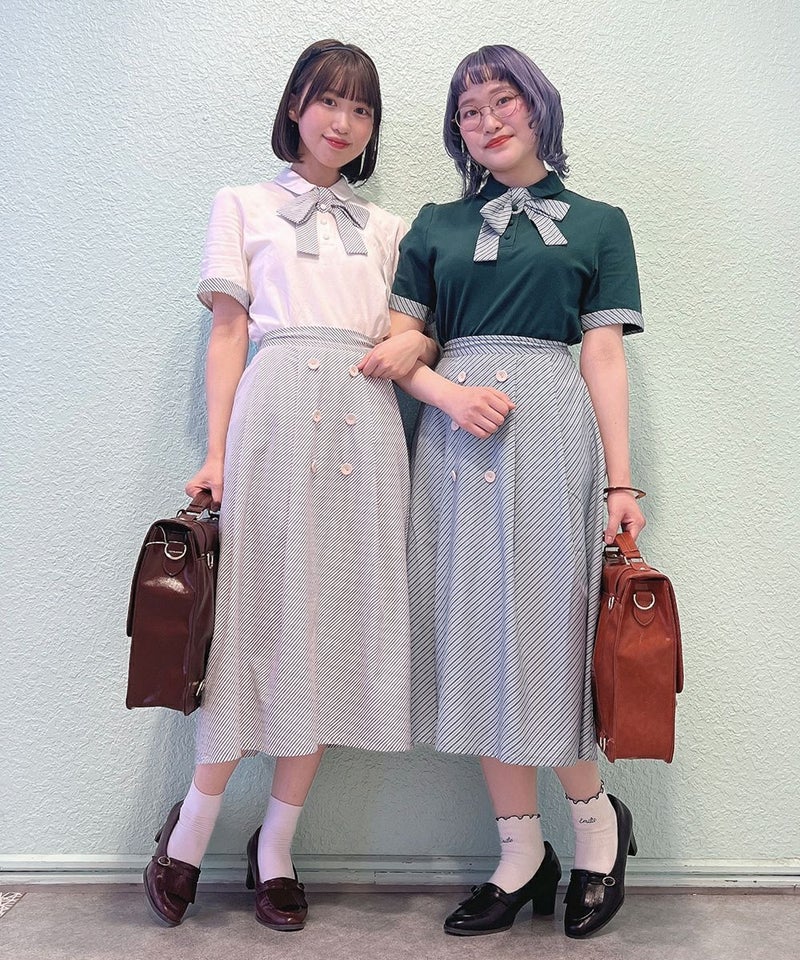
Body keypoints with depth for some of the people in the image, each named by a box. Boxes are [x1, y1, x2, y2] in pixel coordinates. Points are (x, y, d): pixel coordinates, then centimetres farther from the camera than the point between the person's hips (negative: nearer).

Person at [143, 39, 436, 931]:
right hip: (276, 410, -3)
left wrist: (415, 342, -4)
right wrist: (216, 452, -4)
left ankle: (275, 846, 14)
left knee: (336, 619, 0)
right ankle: (191, 831, 17)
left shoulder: (385, 226, 22)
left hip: (362, 422, 3)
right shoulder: (244, 205, 14)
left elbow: (418, 326, 20)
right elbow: (228, 334, 5)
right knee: (262, 610, -5)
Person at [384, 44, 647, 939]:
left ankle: (597, 814, 24)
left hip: (551, 431, -2)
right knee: (476, 636, 2)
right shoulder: (437, 226, 16)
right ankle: (521, 851, 17)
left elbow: (603, 358, 4)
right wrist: (450, 393, -10)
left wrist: (621, 481, -3)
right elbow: (397, 346, 10)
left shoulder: (597, 223, 12)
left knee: (544, 631, -3)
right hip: (454, 434, 3)